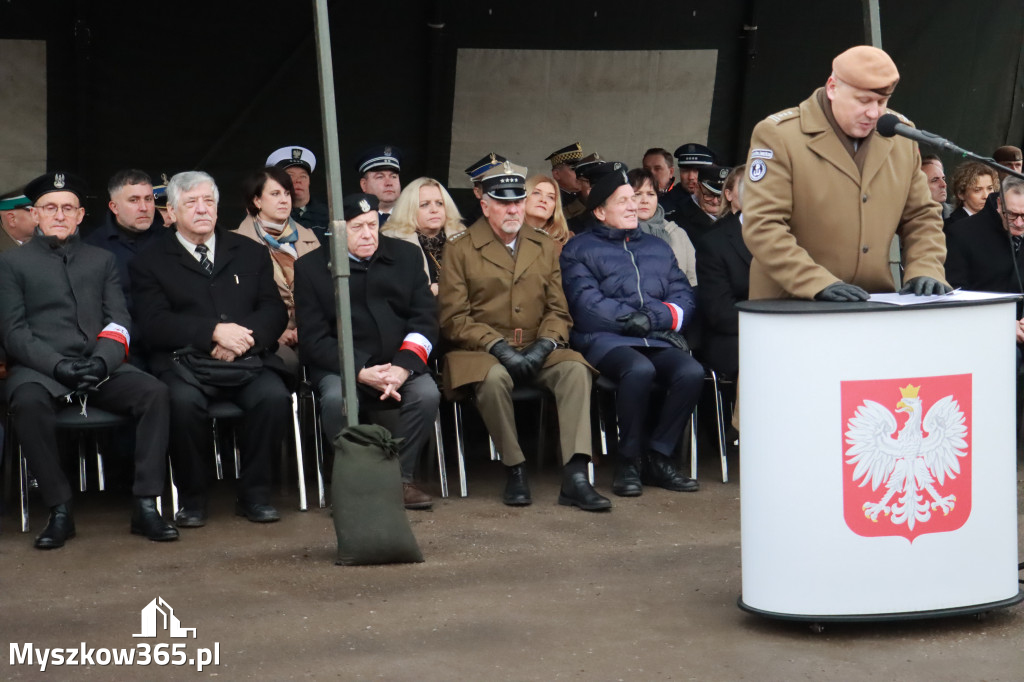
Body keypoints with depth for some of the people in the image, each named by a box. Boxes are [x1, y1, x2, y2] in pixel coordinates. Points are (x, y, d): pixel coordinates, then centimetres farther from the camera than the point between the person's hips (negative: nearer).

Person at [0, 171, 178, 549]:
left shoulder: (101, 260, 22)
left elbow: (119, 322, 11)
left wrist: (102, 361, -11)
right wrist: (59, 366, -16)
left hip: (98, 366, 3)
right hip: (39, 369, -3)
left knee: (155, 391, -26)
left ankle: (145, 507, -25)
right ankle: (59, 511, -27)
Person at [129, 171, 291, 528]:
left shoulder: (250, 252, 20)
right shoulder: (149, 263, 11)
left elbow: (275, 311, 11)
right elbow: (154, 323, -4)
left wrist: (244, 336, -11)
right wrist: (215, 331, -17)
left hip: (248, 361, 2)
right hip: (185, 361, -2)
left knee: (274, 396, -30)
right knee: (184, 401, -35)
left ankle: (254, 494, -12)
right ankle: (192, 499, -15)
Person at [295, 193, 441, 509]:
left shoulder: (406, 255, 12)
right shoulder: (309, 268, 4)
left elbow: (425, 318, 5)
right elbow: (313, 339, -2)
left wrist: (403, 366, -13)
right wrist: (361, 373, -17)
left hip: (399, 363, 2)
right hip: (341, 366, -2)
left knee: (427, 394, -28)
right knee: (337, 400, -34)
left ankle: (400, 477, -14)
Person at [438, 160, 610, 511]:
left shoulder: (545, 247, 16)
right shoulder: (460, 249, 4)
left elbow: (558, 310, 11)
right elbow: (454, 318, -2)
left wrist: (544, 345, -10)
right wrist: (499, 348, -15)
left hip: (538, 351, 3)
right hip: (483, 352, -3)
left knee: (575, 369, -27)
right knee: (494, 377, -37)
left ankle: (575, 476, -33)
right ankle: (515, 471, -20)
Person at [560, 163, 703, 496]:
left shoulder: (658, 247, 26)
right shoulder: (578, 250, 11)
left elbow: (684, 297, 14)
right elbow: (586, 304, -5)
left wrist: (653, 318, -6)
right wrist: (633, 319, -9)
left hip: (658, 341, 4)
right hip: (606, 340, -4)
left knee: (691, 372, -27)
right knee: (640, 370, -36)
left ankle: (657, 458, -14)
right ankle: (629, 460, -19)